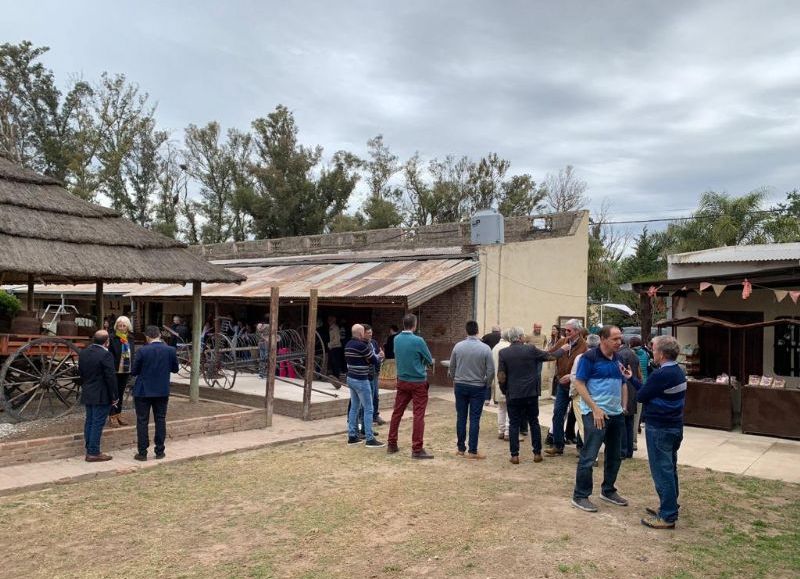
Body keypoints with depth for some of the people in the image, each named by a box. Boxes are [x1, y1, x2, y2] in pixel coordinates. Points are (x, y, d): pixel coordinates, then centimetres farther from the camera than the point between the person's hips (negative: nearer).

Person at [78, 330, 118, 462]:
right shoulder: (105, 354, -19)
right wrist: (114, 396, -11)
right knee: (97, 423, -3)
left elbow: (80, 372, 15)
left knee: (89, 421, 14)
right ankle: (94, 453, 1)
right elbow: (111, 377, -18)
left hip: (87, 394, 8)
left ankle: (89, 450, 21)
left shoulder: (83, 352, 6)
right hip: (101, 396, -8)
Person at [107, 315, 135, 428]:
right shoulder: (112, 338, -10)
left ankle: (118, 415, 25)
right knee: (114, 394, 2)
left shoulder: (130, 338, 7)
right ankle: (112, 417, 10)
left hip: (126, 371, 6)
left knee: (121, 393, 15)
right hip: (115, 371, -5)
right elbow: (109, 355, -12)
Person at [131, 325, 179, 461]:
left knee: (142, 421, 6)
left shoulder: (143, 351, -14)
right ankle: (160, 451, 15)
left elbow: (134, 371, -6)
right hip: (163, 391, 3)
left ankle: (142, 452, 9)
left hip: (143, 391, -2)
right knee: (160, 420, 11)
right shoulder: (170, 350, -6)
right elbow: (175, 369, 5)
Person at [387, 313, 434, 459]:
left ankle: (392, 444, 19)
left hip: (402, 380, 6)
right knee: (418, 415, -2)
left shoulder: (396, 339, 0)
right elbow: (430, 361, -6)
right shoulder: (418, 341, -17)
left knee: (397, 412, 12)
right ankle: (417, 449, -2)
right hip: (418, 382, -6)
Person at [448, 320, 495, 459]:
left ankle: (461, 448, 18)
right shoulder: (485, 348, -11)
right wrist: (487, 385, 8)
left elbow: (451, 367, 5)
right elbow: (491, 371, -8)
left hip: (460, 386, 2)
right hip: (478, 387, -2)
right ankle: (472, 451, 5)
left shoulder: (458, 346, -4)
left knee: (461, 417, 10)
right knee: (474, 419, 2)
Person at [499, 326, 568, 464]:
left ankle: (514, 455, 5)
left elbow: (501, 377, -8)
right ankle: (537, 453, 17)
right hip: (531, 393, 0)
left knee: (514, 424, 6)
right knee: (534, 423, 13)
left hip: (513, 394, 0)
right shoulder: (531, 349, -7)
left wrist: (505, 391, 9)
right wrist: (562, 349, 24)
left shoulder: (503, 353, -6)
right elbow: (550, 356, 6)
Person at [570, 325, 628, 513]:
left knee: (615, 456, 16)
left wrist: (623, 405, 8)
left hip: (616, 414, 8)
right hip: (596, 414, -8)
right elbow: (579, 383, -14)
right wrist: (595, 408, -18)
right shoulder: (590, 357, -11)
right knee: (588, 456, -4)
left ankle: (608, 491, 32)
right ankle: (580, 496, 5)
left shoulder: (618, 359, 10)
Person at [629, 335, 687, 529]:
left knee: (662, 471, -2)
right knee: (669, 469, 19)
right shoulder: (678, 372, 8)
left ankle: (667, 516, 3)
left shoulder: (661, 375, -23)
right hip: (674, 426, 10)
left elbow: (641, 396, -13)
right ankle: (670, 507, 31)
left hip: (659, 428, -10)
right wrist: (632, 378, 15)